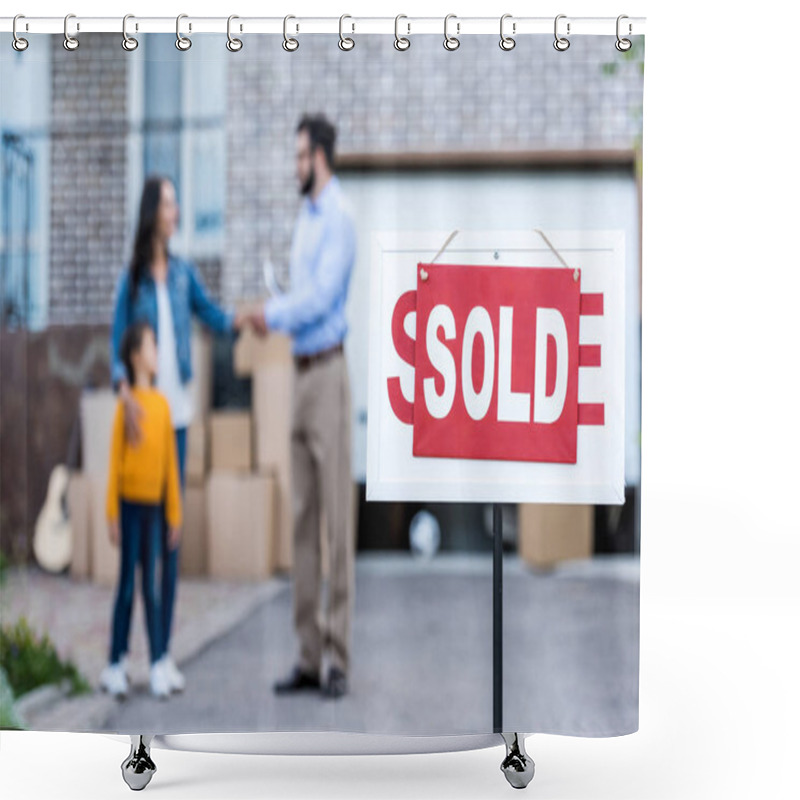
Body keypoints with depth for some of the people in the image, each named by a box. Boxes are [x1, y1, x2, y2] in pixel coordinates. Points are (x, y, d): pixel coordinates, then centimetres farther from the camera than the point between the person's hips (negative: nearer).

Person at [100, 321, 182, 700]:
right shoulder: (126, 403, -9)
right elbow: (114, 459, -6)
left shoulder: (162, 403, 5)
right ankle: (115, 666, 11)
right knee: (127, 584, 2)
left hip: (154, 504, 4)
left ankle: (158, 665, 11)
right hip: (130, 502, -4)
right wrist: (112, 513, -7)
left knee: (151, 585, 8)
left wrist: (175, 513, 9)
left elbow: (171, 462, 9)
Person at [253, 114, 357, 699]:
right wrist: (275, 314, 4)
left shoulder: (339, 219, -11)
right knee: (303, 518, 9)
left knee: (337, 517, -6)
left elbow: (321, 296, -17)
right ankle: (308, 656, 15)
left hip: (328, 371, -9)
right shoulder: (306, 217, 18)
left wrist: (273, 316, -5)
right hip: (300, 370, 9)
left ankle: (339, 658, -1)